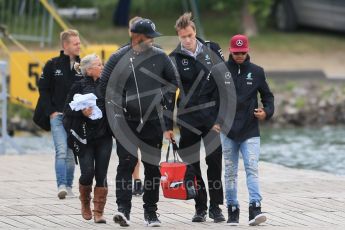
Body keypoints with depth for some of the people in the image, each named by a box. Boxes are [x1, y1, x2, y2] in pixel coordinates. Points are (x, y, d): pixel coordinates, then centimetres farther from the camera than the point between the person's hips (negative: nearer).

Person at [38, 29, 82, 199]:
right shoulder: (53, 65, 0)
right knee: (61, 151, -14)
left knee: (71, 154, 7)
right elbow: (43, 89, 3)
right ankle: (61, 186, -19)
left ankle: (69, 187, 13)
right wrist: (51, 111, -4)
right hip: (58, 116, -3)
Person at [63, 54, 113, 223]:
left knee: (101, 174, -2)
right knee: (87, 173, -8)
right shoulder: (79, 87, -3)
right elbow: (67, 111, -4)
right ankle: (85, 203, 19)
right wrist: (82, 112, -20)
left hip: (104, 137, 3)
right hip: (85, 137, -3)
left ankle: (99, 211, 4)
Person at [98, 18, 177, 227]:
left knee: (153, 167, 8)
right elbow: (104, 86, 5)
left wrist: (165, 99, 6)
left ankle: (151, 211, 16)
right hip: (127, 122, -3)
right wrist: (119, 105, -1)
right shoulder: (119, 58, -2)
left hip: (153, 122, 3)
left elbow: (173, 81, 17)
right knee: (126, 163, -13)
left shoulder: (160, 57, 4)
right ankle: (123, 208, -17)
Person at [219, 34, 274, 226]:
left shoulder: (256, 72, 4)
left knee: (252, 168, -13)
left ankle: (255, 207, -21)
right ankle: (233, 209, 14)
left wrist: (267, 112, -6)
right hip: (228, 131, 1)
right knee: (230, 172, 7)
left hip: (250, 131, -1)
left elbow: (267, 95, 13)